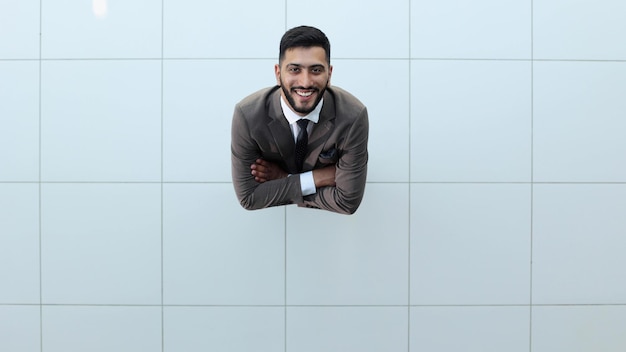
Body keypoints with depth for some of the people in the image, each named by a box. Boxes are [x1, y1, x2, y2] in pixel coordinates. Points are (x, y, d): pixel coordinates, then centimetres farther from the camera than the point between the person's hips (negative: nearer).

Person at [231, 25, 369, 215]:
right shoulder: (246, 115, -25)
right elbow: (249, 196, -20)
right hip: (272, 213, 0)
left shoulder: (353, 116, -27)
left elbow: (347, 201, -21)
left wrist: (283, 178, -19)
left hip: (331, 215, 1)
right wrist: (317, 179, -25)